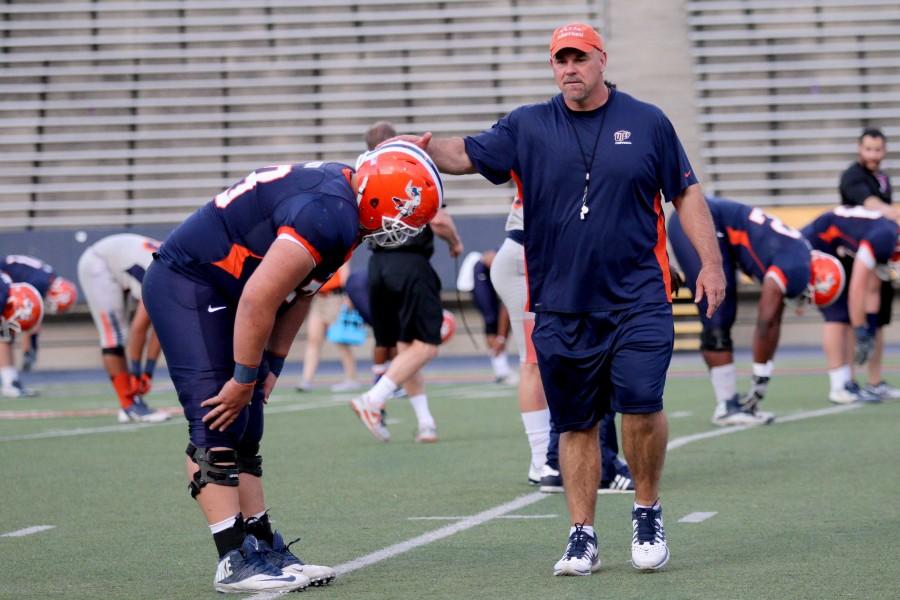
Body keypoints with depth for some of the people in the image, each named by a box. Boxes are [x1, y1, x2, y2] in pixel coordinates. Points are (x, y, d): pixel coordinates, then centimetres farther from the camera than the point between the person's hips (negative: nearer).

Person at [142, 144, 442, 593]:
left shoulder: (340, 194, 5)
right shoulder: (328, 217, -27)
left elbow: (298, 294, 12)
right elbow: (259, 301, -26)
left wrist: (270, 369, 11)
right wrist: (245, 379, -16)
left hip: (219, 295, 11)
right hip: (185, 285, -11)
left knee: (243, 432, 11)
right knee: (215, 427, -12)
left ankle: (264, 548, 14)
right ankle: (235, 561, -12)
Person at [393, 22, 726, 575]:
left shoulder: (647, 123, 5)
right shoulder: (528, 127, 6)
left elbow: (686, 193, 10)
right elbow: (469, 155, -4)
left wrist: (711, 262, 4)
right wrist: (428, 149, -25)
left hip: (638, 299, -2)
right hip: (561, 307, 2)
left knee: (640, 403, -17)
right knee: (576, 424, 6)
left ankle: (648, 514, 5)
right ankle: (583, 539, 15)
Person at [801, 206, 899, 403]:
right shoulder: (882, 238, -28)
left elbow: (872, 290, 7)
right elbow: (857, 289, -26)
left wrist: (870, 329, 4)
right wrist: (861, 333, -19)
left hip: (831, 252, 10)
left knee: (850, 317, 8)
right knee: (838, 315, -11)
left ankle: (848, 382, 10)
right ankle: (840, 387, -8)